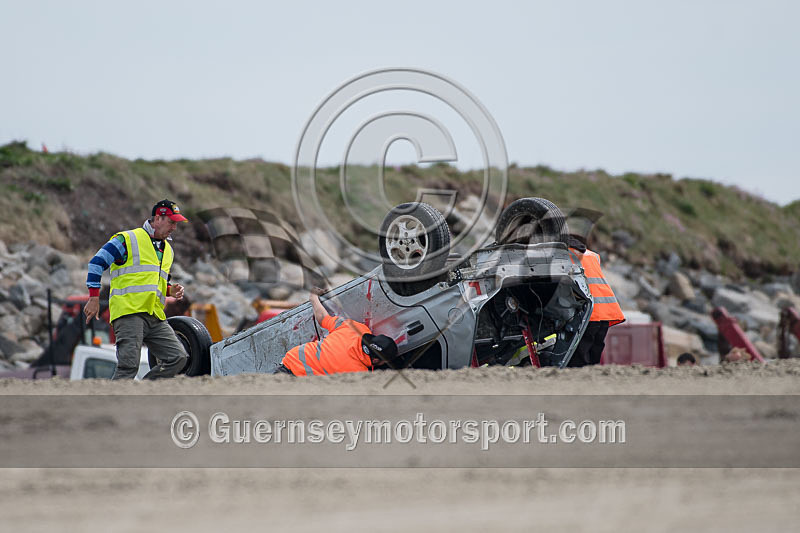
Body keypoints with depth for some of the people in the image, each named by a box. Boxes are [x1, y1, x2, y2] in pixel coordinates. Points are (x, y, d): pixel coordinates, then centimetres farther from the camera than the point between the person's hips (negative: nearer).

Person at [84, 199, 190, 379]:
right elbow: (96, 263, -1)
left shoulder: (167, 250, 25)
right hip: (128, 312, -7)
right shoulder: (128, 240, 1)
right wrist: (94, 298, -7)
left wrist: (171, 290, 13)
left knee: (178, 357, -5)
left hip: (155, 316, 7)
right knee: (128, 366, -16)